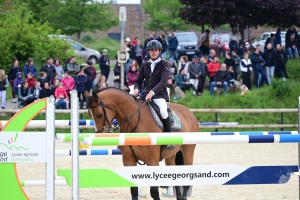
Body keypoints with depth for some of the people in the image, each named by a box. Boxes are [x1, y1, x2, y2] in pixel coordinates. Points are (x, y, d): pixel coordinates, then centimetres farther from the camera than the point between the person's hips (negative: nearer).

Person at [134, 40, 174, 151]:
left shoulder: (164, 64, 1)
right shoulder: (145, 65, 15)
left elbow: (163, 81, -13)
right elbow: (138, 81, 18)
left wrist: (152, 92, -27)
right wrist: (136, 89, -7)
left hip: (160, 95, -6)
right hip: (146, 95, 6)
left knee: (163, 111, -34)